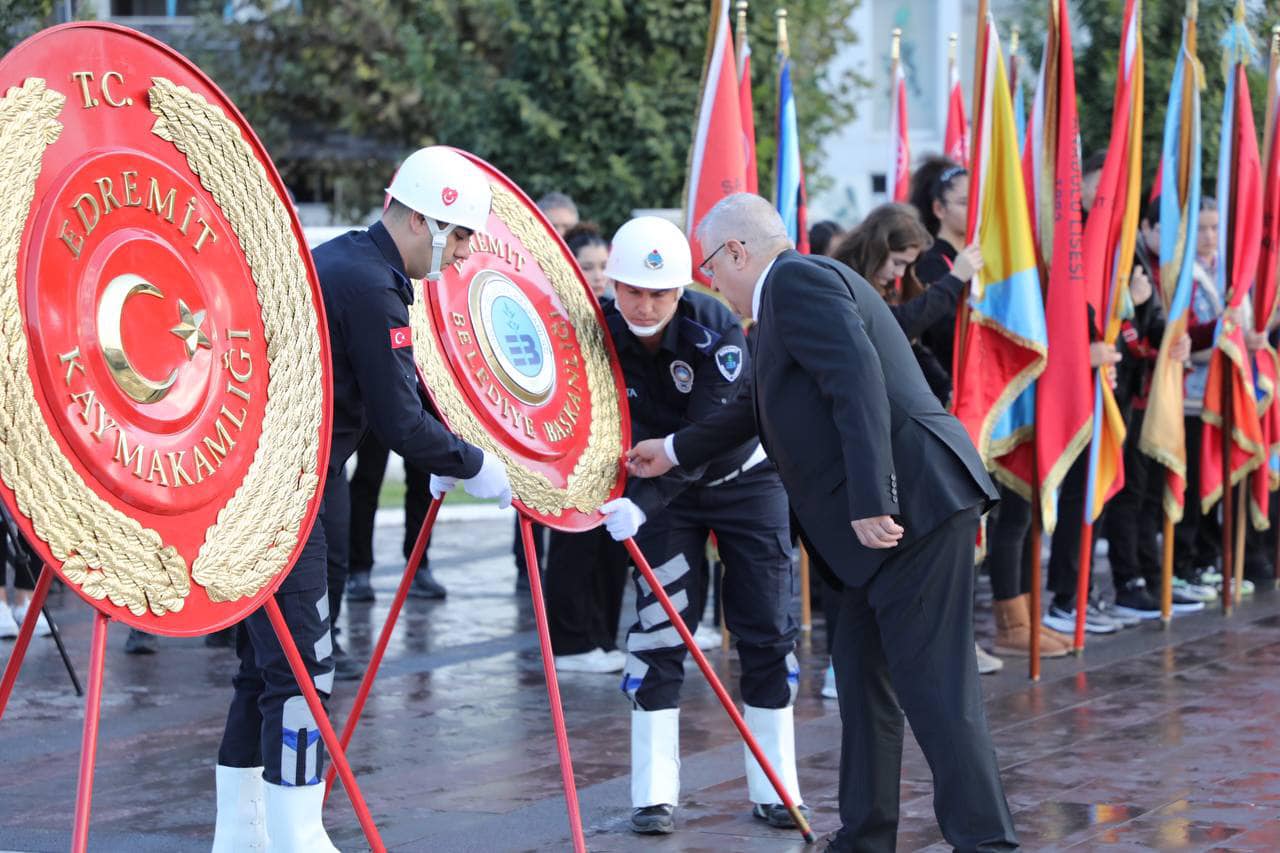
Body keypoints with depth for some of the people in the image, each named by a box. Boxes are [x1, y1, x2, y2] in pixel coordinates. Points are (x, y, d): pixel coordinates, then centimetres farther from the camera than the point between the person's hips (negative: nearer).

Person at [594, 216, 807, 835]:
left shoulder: (716, 331, -30)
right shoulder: (598, 334, -21)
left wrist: (642, 502, -45)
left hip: (743, 477, -1)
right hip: (663, 488, 2)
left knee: (766, 630, -2)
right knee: (660, 626, -9)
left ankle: (774, 789, 9)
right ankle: (653, 793, -4)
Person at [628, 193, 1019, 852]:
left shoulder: (797, 280, -9)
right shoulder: (802, 286, 24)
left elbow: (859, 383, -22)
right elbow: (761, 405, 37)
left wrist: (870, 502, -27)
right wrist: (675, 451, 48)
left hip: (913, 500, -11)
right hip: (896, 504, 11)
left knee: (932, 681, -9)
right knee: (863, 669, 15)